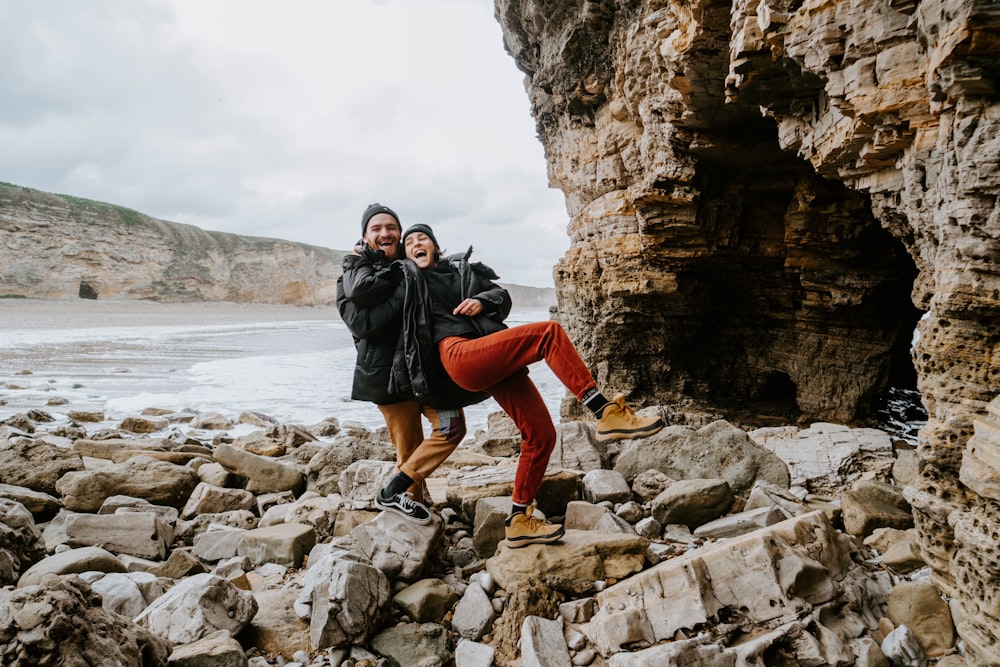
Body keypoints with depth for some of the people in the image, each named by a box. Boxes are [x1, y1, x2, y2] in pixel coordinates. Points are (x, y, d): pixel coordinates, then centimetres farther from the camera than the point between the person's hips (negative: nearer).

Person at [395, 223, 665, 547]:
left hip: (497, 364, 6)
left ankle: (519, 520, 11)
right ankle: (606, 413, -29)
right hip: (460, 355, -6)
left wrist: (483, 301, 1)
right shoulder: (408, 277, 18)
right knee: (548, 332, -24)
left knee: (541, 434, -1)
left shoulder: (466, 269, 28)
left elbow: (502, 297, 19)